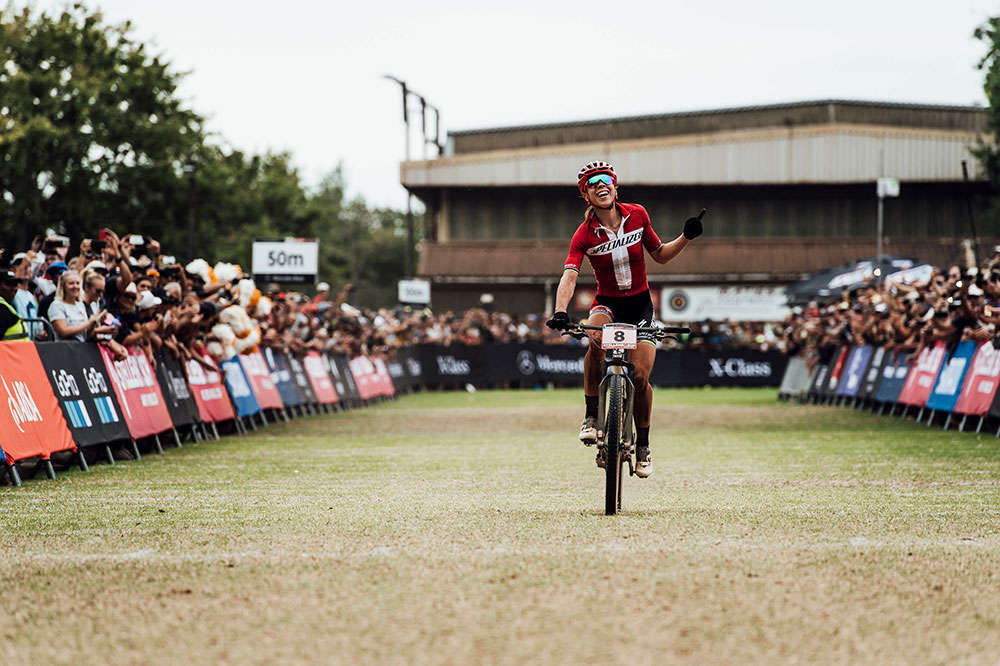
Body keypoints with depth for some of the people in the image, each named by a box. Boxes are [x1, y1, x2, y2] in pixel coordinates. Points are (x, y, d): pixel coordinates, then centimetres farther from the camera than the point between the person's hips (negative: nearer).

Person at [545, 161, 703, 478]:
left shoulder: (637, 215, -7)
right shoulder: (585, 234, -13)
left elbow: (660, 254, 6)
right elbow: (569, 276, -25)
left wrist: (686, 237, -10)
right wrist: (560, 312, -42)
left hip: (640, 303, 1)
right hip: (607, 303, -1)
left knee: (640, 377, -11)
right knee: (596, 339, -36)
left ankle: (643, 446, 9)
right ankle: (591, 416, -22)